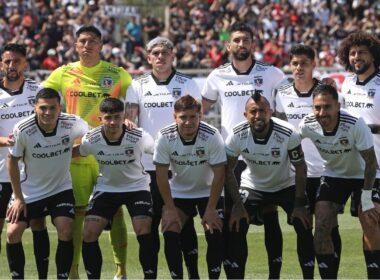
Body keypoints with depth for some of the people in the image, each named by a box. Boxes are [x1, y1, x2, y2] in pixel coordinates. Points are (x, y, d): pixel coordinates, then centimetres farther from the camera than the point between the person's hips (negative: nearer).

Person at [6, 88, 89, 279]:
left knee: (66, 231, -16)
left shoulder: (72, 124, -20)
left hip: (61, 189, 0)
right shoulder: (22, 130, -23)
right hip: (29, 190, 0)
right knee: (13, 233, -9)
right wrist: (18, 197, -6)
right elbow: (12, 161, -7)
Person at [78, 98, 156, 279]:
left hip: (136, 187, -2)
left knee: (144, 232, -20)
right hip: (106, 188, 2)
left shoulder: (139, 138, -23)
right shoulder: (91, 140, -19)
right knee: (88, 234, -11)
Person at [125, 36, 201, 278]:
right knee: (150, 221, 5)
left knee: (184, 221, -1)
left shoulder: (187, 84, 4)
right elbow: (129, 118, 6)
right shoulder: (138, 85, 8)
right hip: (148, 165, 2)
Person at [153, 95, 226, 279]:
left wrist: (211, 209, -18)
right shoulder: (165, 137, -20)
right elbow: (161, 174, -13)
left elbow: (219, 174, -18)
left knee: (215, 234, -16)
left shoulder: (212, 136, -24)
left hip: (208, 192, -1)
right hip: (178, 193, 1)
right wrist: (170, 209, -15)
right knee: (170, 233, -15)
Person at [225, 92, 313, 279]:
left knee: (304, 229, -14)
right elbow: (228, 170, -11)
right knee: (236, 228, -14)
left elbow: (300, 168, -15)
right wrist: (237, 205, -16)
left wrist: (299, 205, -16)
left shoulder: (288, 134, -28)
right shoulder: (237, 135, -23)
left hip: (287, 186, -1)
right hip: (252, 185, 1)